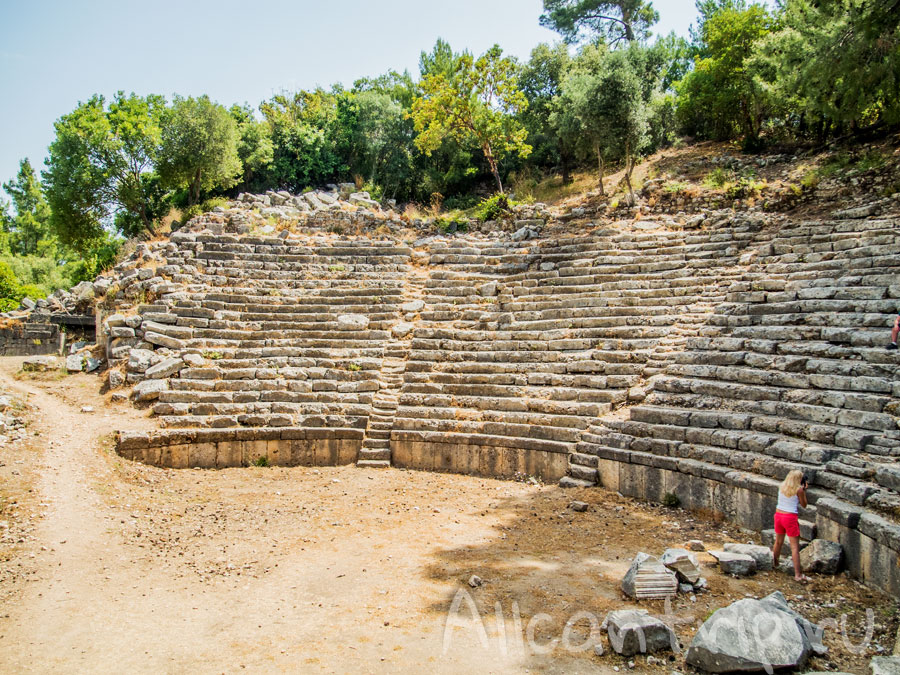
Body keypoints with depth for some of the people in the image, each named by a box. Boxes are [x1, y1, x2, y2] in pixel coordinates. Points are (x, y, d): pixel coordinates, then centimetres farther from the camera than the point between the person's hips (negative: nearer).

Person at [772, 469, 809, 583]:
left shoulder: (782, 486, 4)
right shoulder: (799, 490, -10)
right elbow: (804, 505, 1)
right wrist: (804, 490, 5)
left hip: (778, 514, 6)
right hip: (790, 518, -6)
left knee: (778, 542, 23)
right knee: (795, 546, -2)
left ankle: (775, 564, 39)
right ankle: (797, 574, -3)